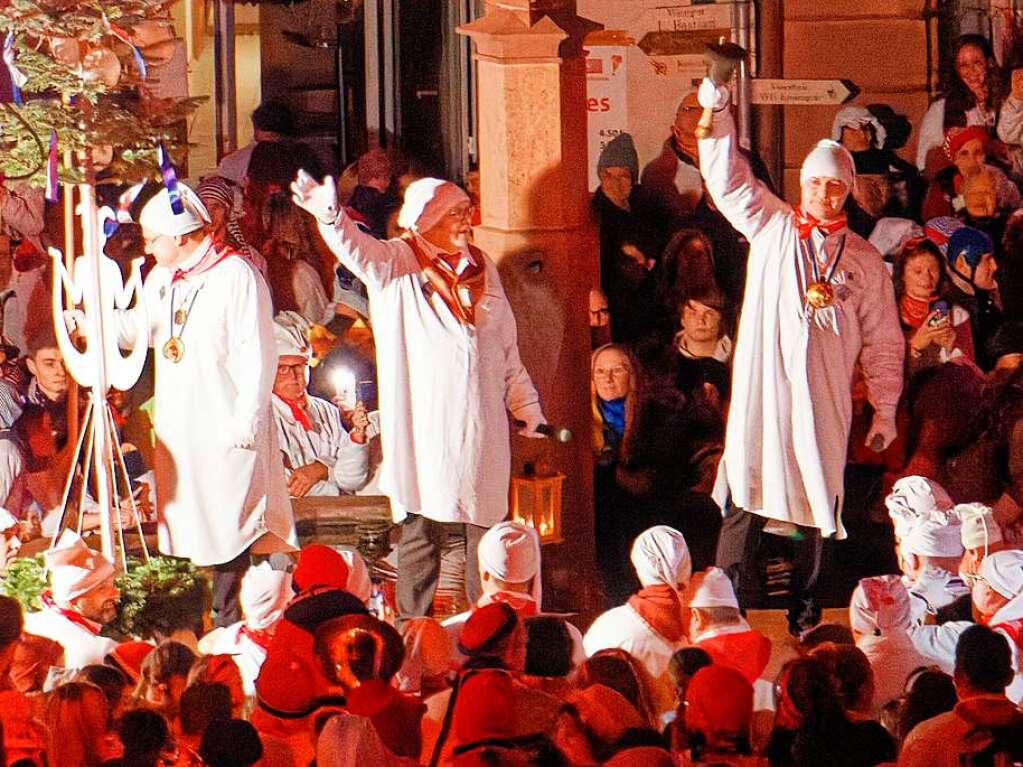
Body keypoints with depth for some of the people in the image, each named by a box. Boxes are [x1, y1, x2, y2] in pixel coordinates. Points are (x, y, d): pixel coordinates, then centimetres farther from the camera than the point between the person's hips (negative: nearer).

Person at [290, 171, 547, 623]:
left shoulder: (481, 268, 15)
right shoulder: (396, 264, -2)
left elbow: (506, 347, 22)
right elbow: (359, 250, -24)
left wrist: (526, 405, 20)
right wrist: (329, 215, -45)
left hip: (482, 429, 5)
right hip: (425, 428, -5)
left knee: (486, 527, 7)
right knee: (422, 530, -3)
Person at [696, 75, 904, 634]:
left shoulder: (864, 260, 12)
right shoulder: (771, 227, 9)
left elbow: (882, 339, 14)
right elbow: (727, 179, 1)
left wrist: (885, 409, 10)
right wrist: (716, 111, -12)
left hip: (824, 399, 2)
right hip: (761, 389, -2)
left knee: (816, 504, 5)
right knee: (746, 503, -6)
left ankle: (804, 610, 15)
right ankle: (726, 608, -5)